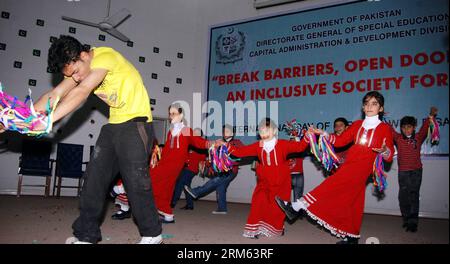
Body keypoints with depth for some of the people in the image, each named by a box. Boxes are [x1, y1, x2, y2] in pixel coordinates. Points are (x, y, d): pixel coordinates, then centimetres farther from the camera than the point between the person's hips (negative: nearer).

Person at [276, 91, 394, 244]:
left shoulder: (385, 128, -1)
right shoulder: (357, 125, 13)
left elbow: (389, 156, -5)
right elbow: (340, 140, 14)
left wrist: (385, 151, -27)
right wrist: (323, 134, 4)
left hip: (361, 167, -6)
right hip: (349, 165, 6)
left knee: (331, 185, -16)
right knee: (354, 202, 11)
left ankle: (295, 208, -16)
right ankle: (352, 238, 21)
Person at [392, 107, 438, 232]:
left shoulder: (418, 138, 0)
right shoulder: (398, 138, 2)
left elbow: (425, 128, -16)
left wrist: (431, 116, -33)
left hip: (416, 171, -1)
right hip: (402, 171, 2)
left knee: (414, 196, -1)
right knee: (403, 196, 5)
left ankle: (413, 222, 2)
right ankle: (406, 219, 18)